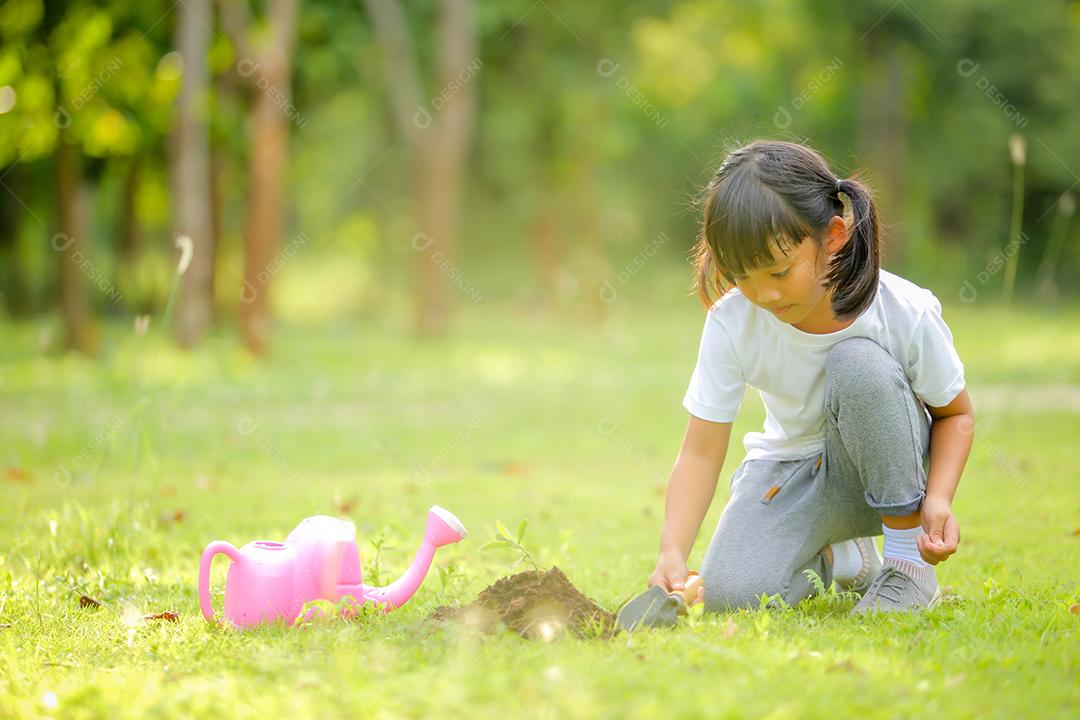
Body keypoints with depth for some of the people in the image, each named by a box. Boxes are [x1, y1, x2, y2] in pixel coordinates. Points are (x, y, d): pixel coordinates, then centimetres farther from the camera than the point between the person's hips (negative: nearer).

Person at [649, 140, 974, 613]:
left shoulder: (906, 314, -23)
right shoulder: (732, 322, -19)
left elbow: (955, 413, -6)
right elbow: (701, 451, -18)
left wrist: (939, 499, -25)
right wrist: (672, 551, -33)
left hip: (883, 466, -2)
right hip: (791, 470, 2)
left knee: (858, 363, -33)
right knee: (730, 593, -25)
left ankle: (907, 562, -17)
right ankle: (833, 558, 12)